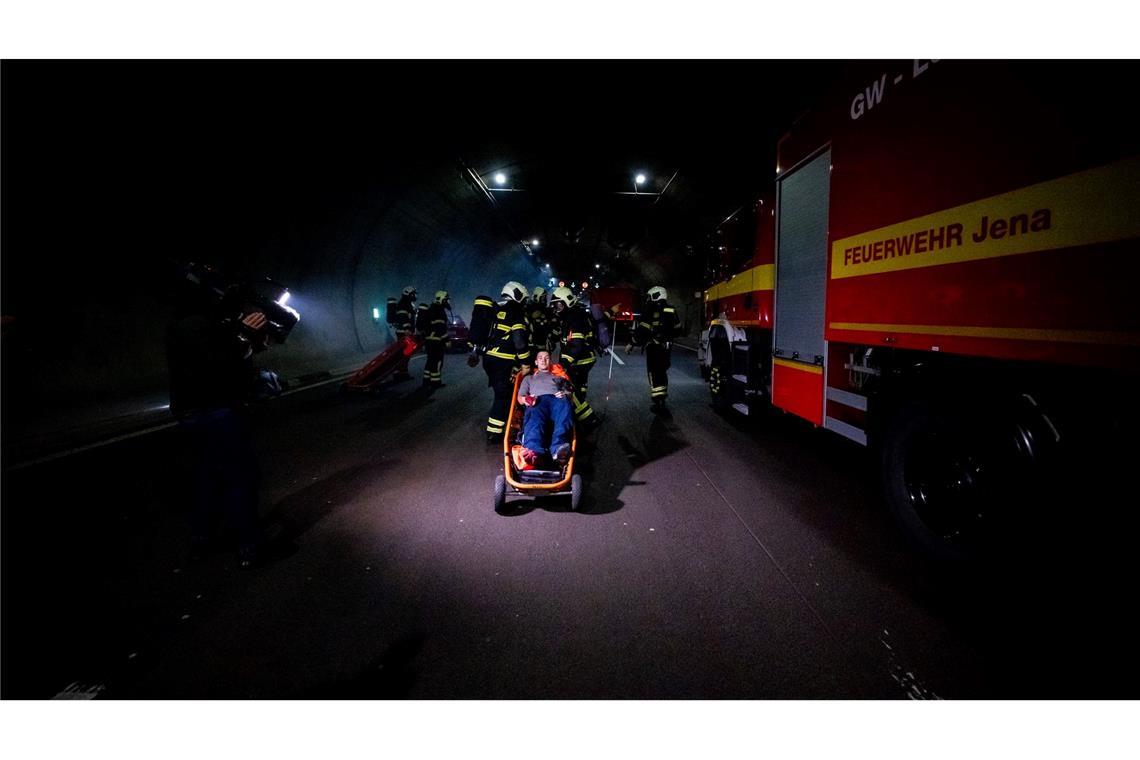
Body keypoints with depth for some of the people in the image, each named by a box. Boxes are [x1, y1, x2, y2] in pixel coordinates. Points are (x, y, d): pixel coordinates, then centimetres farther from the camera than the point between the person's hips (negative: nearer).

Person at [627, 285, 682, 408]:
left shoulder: (651, 310, -12)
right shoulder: (672, 311, 8)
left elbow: (641, 330, -16)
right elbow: (677, 328, 17)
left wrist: (631, 344, -11)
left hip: (654, 347, -6)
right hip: (667, 347, 6)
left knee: (654, 373, -3)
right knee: (662, 371, 19)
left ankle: (658, 400, -10)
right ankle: (662, 396, 29)